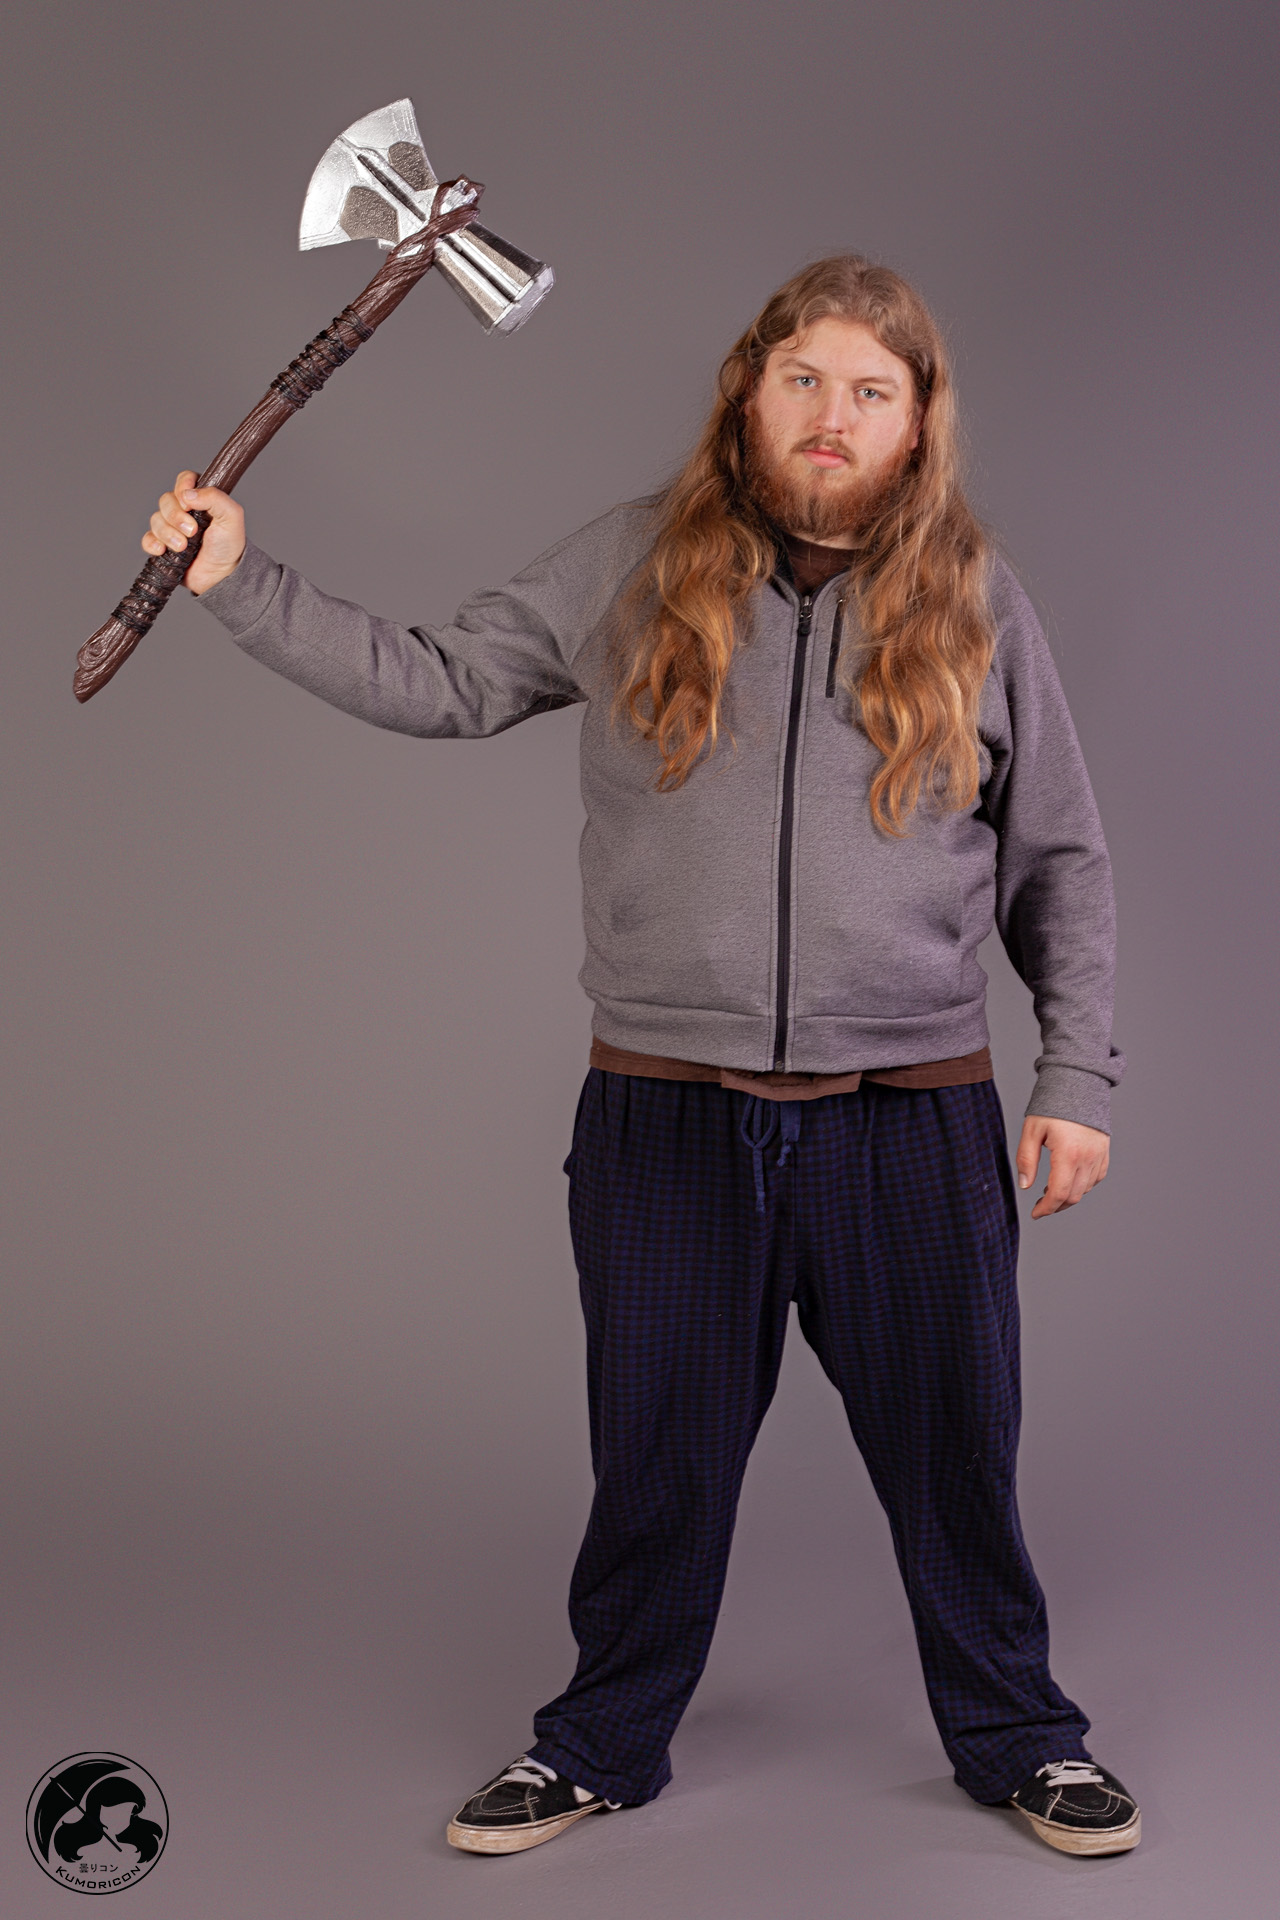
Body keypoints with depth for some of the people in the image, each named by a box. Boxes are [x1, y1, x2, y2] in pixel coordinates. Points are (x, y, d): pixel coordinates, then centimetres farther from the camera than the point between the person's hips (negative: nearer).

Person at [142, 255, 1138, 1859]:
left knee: (953, 1452, 10)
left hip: (914, 1119, 0)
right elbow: (438, 684, 6)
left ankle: (1013, 1737, 33)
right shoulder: (631, 569, 3)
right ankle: (604, 1743, 33)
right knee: (659, 1454, 12)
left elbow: (1061, 864, 9)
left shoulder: (974, 601, 4)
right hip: (666, 1116, 0)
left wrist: (1077, 1077, 3)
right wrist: (242, 585, 1)